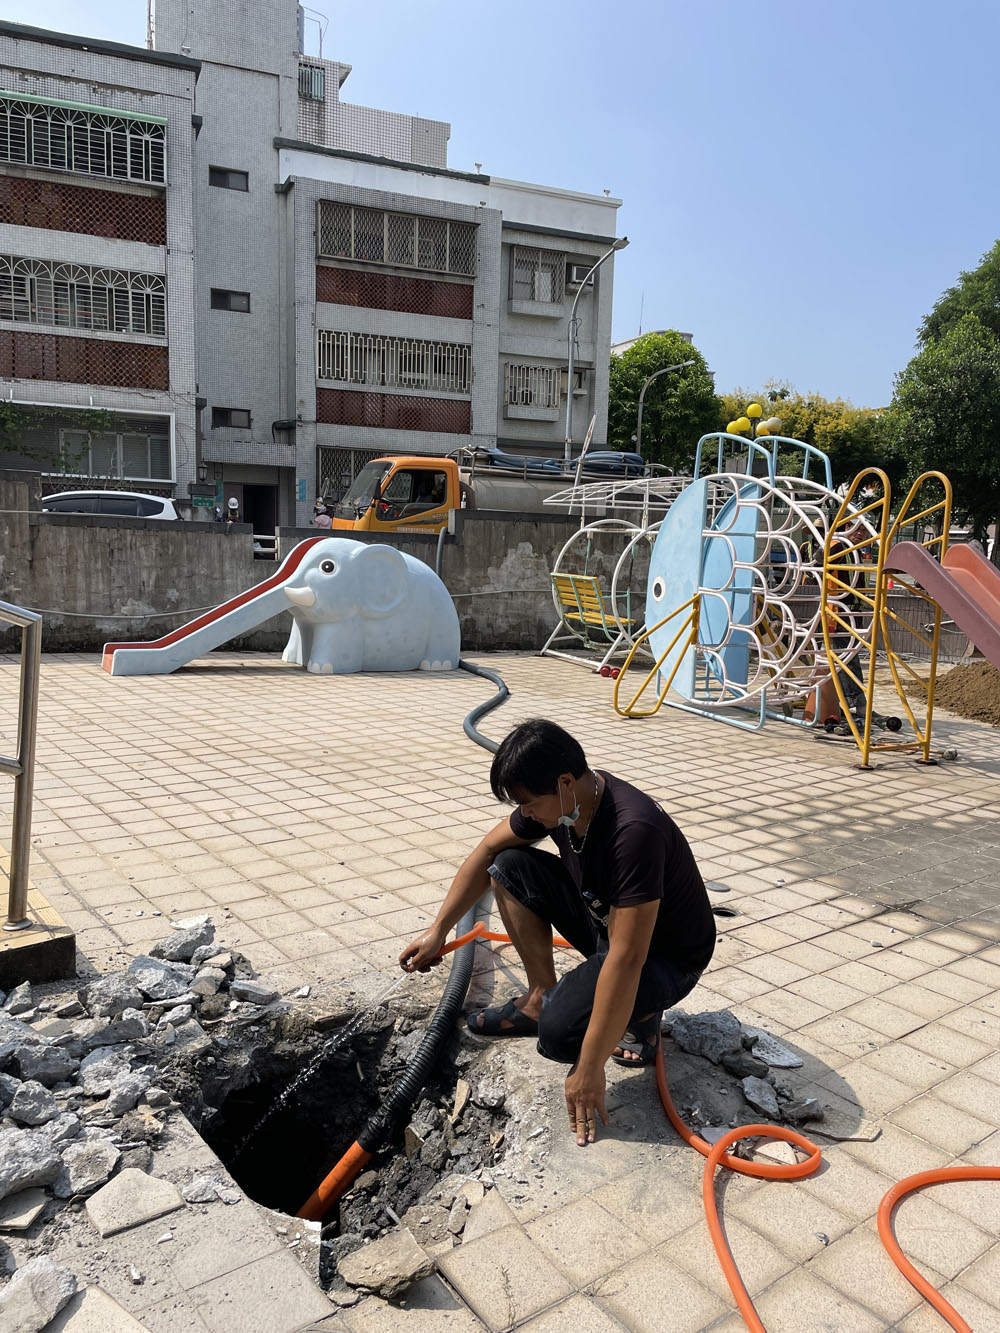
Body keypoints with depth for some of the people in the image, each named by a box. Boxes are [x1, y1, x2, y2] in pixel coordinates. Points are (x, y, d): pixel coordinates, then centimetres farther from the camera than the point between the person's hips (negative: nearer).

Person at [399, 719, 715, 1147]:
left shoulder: (634, 831, -38)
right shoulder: (561, 796, -13)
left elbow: (625, 959, -36)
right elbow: (487, 852, 2)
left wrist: (589, 1069, -31)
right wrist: (438, 930, 2)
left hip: (665, 958, -7)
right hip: (602, 916, 8)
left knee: (559, 1033, -30)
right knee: (510, 867, -6)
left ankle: (640, 1012, 1)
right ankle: (542, 998, 5)